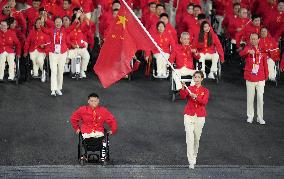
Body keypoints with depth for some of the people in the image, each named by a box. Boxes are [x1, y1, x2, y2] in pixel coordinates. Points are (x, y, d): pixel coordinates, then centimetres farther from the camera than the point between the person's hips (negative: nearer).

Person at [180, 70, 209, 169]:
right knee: (190, 138, -12)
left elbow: (205, 102, -14)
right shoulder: (189, 88, 4)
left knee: (197, 138, 11)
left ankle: (194, 156, 34)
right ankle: (191, 161, -14)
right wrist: (183, 88, -31)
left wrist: (196, 97, -29)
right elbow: (183, 96, -14)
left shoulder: (205, 91, 3)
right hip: (189, 115, -1)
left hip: (200, 116, 1)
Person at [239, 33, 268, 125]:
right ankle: (250, 116, 18)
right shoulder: (248, 48, -2)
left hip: (260, 79, 1)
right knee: (250, 98, 6)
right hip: (250, 78, -1)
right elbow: (241, 53, -24)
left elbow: (265, 64, 9)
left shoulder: (262, 50, 4)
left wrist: (266, 76, 6)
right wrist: (248, 51, -44)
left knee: (260, 98, 3)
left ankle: (260, 117, 11)